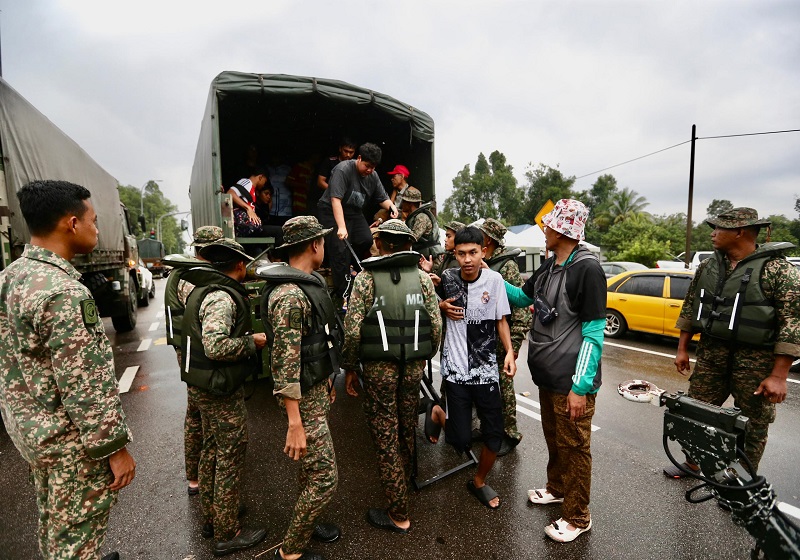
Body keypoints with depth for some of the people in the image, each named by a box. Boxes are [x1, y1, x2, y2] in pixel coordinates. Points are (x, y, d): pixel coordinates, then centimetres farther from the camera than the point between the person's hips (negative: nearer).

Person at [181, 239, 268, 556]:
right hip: (221, 390, -10)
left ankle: (210, 517, 39)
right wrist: (252, 341, -19)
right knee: (230, 457, 3)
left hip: (202, 385, 10)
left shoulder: (203, 290, 9)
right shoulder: (222, 297, -22)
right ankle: (227, 534, 19)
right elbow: (215, 346, -33)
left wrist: (245, 337, 12)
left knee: (212, 449, 22)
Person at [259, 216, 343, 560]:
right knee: (324, 477, -1)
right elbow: (285, 363, -27)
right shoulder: (289, 295, -25)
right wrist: (295, 424, -25)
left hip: (318, 389, 10)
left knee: (312, 467, 23)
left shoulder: (308, 284, 7)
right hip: (304, 399, -10)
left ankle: (306, 525, 42)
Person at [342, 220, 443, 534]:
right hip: (413, 366, 4)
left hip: (379, 367, -3)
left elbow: (353, 329, -12)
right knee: (407, 431, 23)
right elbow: (436, 326, -2)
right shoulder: (422, 277, 1)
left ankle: (398, 515, 19)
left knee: (386, 437, 7)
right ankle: (405, 482, 47)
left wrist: (350, 368, 0)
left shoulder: (366, 278, -7)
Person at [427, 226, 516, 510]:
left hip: (486, 368, 2)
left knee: (495, 435, 7)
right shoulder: (446, 278, -6)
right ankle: (437, 414, 30)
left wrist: (510, 352, -7)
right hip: (456, 368, -1)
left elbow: (500, 319, 4)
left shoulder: (493, 279, -5)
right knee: (461, 441, -1)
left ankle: (479, 481, 35)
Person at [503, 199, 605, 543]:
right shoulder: (549, 266, 7)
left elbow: (593, 333, -19)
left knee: (574, 448, 9)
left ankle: (577, 517, 28)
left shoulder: (587, 268, -18)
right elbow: (523, 297, 22)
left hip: (571, 383, -8)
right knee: (553, 439, 24)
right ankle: (557, 489, 46)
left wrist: (581, 386, -19)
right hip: (547, 376, 8)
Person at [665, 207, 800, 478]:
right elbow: (690, 308, 12)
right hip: (711, 354, 5)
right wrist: (682, 349, 10)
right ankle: (692, 462, 33)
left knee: (753, 425, 9)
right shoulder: (707, 266, 5)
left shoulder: (777, 269, -12)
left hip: (756, 361, -5)